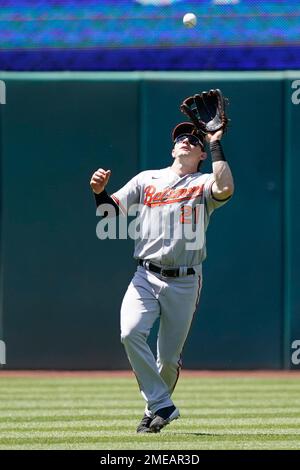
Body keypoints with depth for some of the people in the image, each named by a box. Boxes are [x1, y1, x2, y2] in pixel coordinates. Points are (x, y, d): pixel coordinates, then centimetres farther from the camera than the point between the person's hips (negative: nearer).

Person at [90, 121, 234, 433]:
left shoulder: (204, 184, 5)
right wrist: (99, 191, -11)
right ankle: (162, 406, -17)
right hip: (146, 277, 1)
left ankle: (153, 412, 27)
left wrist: (216, 145, -10)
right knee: (130, 332, -24)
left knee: (169, 358, 1)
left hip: (184, 282, -1)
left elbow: (225, 189, -19)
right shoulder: (147, 179, 14)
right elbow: (112, 209, 11)